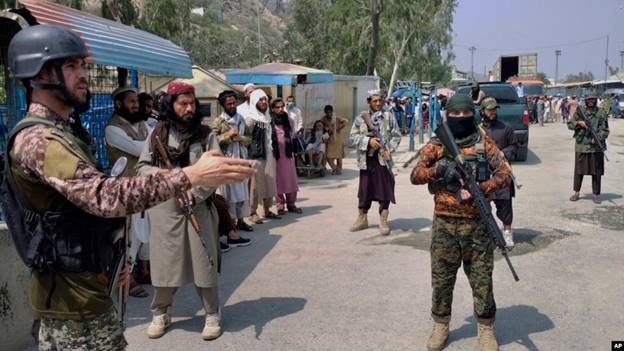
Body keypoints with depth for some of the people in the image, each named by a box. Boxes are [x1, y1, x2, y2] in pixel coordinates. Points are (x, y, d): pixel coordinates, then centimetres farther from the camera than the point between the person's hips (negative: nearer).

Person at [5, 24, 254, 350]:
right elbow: (103, 195, -36)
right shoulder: (37, 139, -21)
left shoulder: (58, 132, 13)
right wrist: (190, 175, -40)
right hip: (73, 294, -10)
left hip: (83, 285, 10)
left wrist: (112, 260, 14)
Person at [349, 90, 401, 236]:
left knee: (385, 189, 1)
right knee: (365, 190, 11)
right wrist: (368, 140, -15)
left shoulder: (388, 117, 2)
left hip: (383, 159, -1)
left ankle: (383, 221, 12)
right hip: (366, 159, 1)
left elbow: (396, 136, 3)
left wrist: (389, 149, -11)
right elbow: (353, 137, -1)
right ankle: (362, 218, 26)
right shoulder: (360, 118, 3)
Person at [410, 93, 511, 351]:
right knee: (441, 279, 10)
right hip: (444, 224, 1)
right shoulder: (435, 145, 3)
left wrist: (479, 189, -20)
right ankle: (440, 325, 29)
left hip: (477, 224, 0)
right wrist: (438, 170, -22)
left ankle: (486, 329, 26)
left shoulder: (484, 144, 2)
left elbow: (504, 174, -4)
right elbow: (415, 175, -3)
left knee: (482, 279, 8)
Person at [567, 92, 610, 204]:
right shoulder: (579, 112, 5)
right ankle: (576, 192, 18)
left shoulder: (600, 113, 1)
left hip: (595, 146, -1)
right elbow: (570, 125, 7)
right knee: (579, 170, 6)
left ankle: (596, 194, 14)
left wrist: (598, 138, -18)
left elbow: (605, 130, -1)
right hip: (581, 145, 1)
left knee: (596, 171, 4)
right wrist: (579, 123, -11)